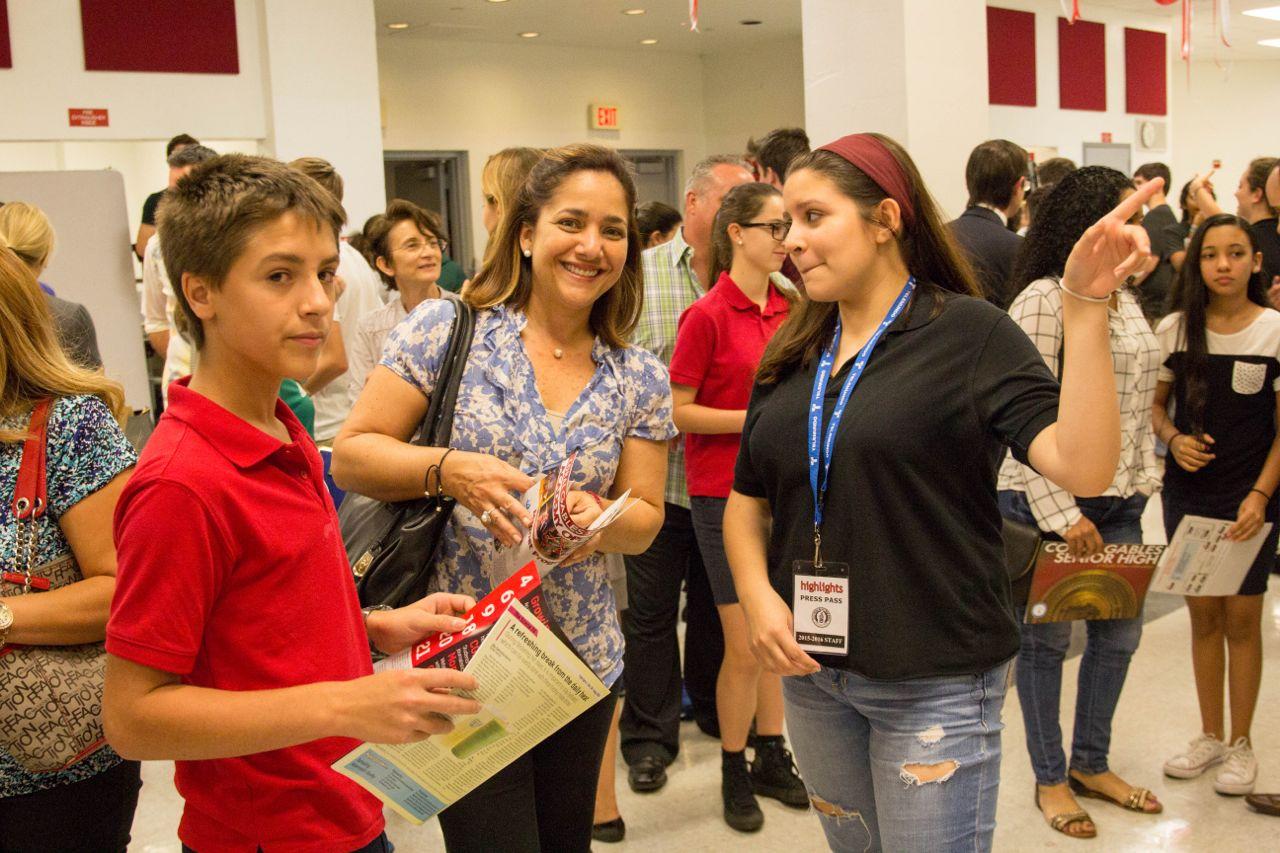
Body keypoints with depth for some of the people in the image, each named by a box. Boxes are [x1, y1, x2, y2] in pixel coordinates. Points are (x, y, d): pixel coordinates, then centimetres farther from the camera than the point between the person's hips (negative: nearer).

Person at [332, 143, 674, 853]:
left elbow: (645, 517, 6)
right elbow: (352, 455, -6)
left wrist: (598, 518, -17)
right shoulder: (446, 329, -6)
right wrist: (451, 469, -24)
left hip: (580, 659, 4)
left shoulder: (640, 379, 4)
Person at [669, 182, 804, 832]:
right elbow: (677, 411, -13)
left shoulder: (787, 309, 7)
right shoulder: (707, 315, -12)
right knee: (745, 647, 0)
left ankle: (771, 759, 31)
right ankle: (734, 772, 20)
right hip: (724, 493, -6)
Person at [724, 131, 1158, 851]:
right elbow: (747, 500, 11)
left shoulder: (971, 334, -10)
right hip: (809, 672, 5)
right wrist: (759, 598, -6)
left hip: (936, 682, -5)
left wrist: (1086, 307, -29)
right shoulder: (791, 355, 5)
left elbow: (1083, 467, -22)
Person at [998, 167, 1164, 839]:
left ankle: (1091, 764, 34)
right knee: (1047, 638, 7)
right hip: (1045, 500, -8)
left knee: (1120, 632, 15)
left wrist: (1144, 482, 9)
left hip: (1117, 503, 8)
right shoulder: (1044, 299, -15)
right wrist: (1062, 514, -19)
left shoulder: (1126, 301, 11)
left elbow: (1137, 407, 17)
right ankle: (1049, 778, 24)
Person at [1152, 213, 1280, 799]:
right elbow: (1155, 403, 10)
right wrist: (1174, 438, -10)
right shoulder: (1175, 329, 0)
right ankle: (1210, 736, 26)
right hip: (1186, 496, 3)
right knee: (1203, 617, 12)